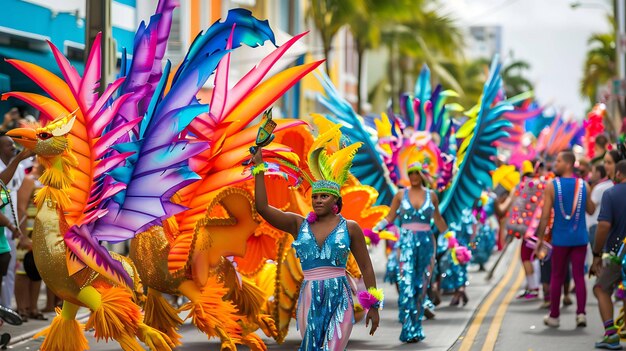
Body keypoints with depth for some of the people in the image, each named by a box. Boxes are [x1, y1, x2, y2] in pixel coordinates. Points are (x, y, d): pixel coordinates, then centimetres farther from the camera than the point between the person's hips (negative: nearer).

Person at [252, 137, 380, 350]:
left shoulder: (350, 228, 3)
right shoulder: (299, 225, 8)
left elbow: (366, 267, 6)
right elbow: (262, 208, -1)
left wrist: (373, 306, 4)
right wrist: (259, 167, -4)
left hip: (339, 300, -3)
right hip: (309, 301, 3)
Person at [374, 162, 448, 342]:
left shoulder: (431, 195, 9)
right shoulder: (401, 195, 5)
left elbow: (437, 219, 22)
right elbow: (389, 217, 7)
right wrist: (376, 227, -8)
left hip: (426, 242, 2)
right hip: (406, 242, -2)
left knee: (421, 286, 4)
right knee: (406, 284, -14)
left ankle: (416, 328, 13)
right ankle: (408, 329, -17)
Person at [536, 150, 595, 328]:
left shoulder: (551, 186, -7)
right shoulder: (583, 185, 0)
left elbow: (545, 215, -9)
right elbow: (591, 210, 11)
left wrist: (540, 238, -2)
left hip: (560, 238, -1)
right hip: (580, 238, 2)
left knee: (556, 277, 9)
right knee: (579, 275, 4)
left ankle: (554, 316, 16)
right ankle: (581, 313, -8)